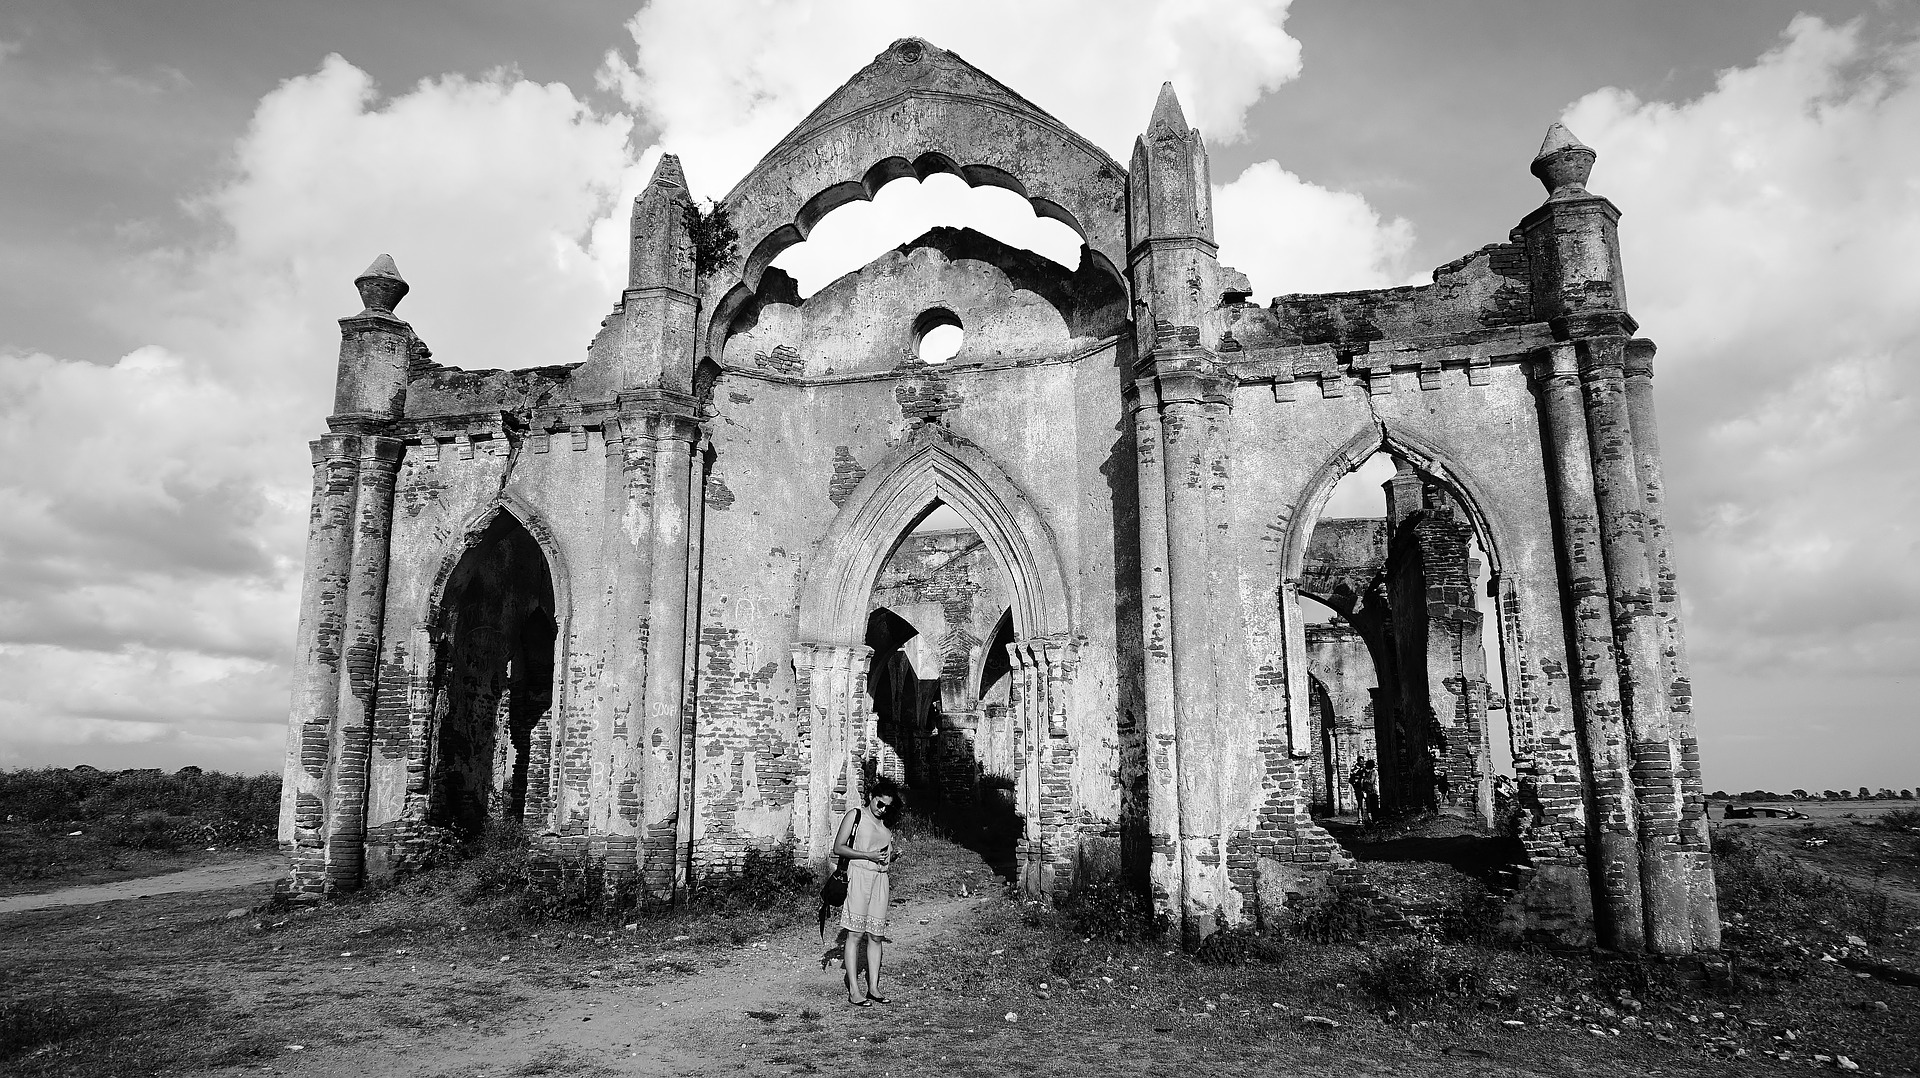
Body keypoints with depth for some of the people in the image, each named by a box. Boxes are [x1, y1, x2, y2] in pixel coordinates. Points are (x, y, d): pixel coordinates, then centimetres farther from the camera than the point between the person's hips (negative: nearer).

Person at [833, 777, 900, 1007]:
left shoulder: (885, 824, 19)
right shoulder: (855, 815, 1)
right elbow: (838, 848, -6)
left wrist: (890, 855, 2)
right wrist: (868, 855, -13)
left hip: (880, 878, 6)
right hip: (859, 875, -6)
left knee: (876, 935, 5)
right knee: (855, 934, -6)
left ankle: (873, 987, 10)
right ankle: (854, 990, -3)